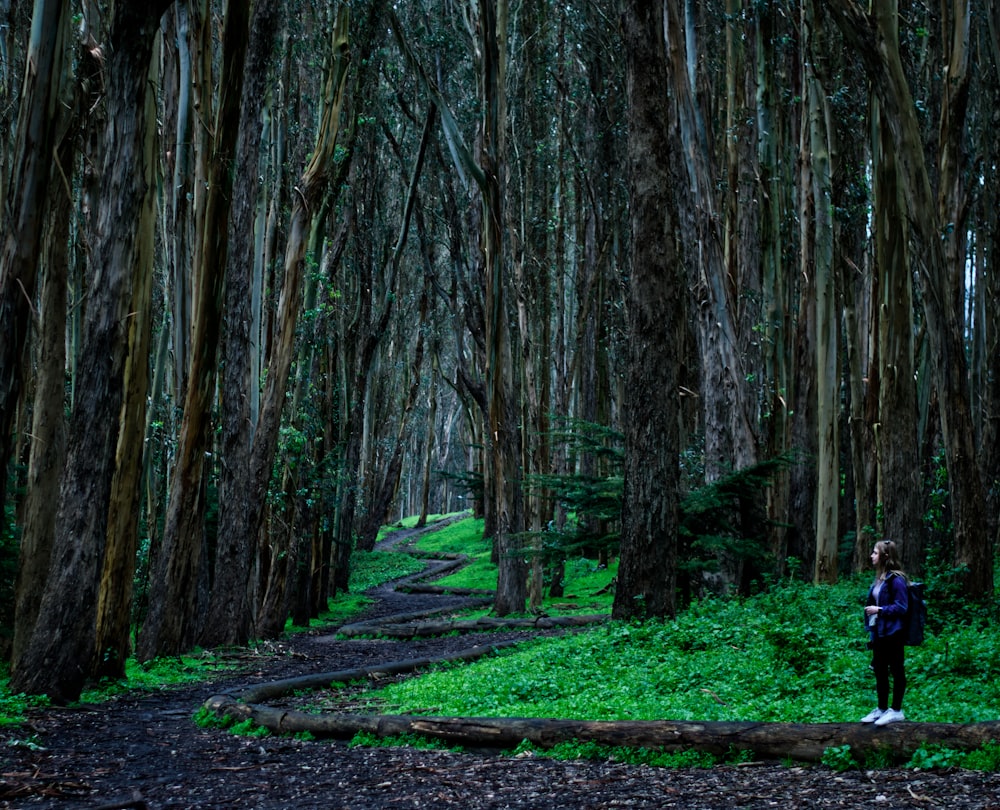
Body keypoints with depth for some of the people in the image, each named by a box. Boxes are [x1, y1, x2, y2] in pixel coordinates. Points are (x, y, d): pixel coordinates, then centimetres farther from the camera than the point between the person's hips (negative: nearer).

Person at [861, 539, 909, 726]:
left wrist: (880, 610, -21)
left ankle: (896, 710, 11)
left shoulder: (896, 580, -17)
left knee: (896, 671, 3)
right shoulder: (879, 578, 10)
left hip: (892, 633, -9)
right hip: (878, 632, 9)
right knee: (880, 671, 14)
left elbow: (901, 607, -18)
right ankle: (881, 709, 24)